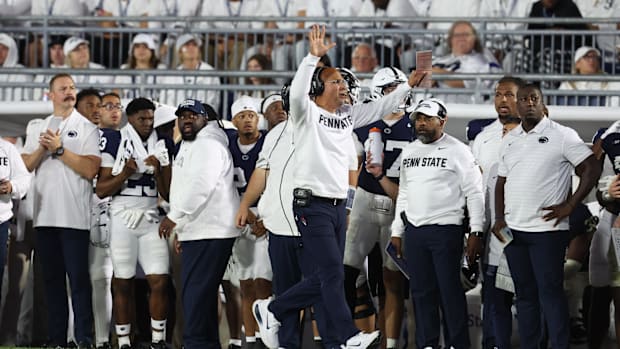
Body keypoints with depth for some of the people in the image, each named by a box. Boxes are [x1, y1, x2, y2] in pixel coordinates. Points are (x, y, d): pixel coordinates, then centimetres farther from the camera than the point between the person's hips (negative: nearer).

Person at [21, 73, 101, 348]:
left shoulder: (86, 128, 3)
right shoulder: (39, 128, 17)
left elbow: (90, 170, -9)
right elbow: (26, 166, 10)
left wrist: (59, 149, -10)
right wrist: (42, 149, -7)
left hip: (74, 216, -4)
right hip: (45, 215, 4)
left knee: (78, 278, -7)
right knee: (52, 278, 6)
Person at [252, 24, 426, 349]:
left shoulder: (348, 115, 15)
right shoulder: (307, 113, -5)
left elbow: (380, 106, 19)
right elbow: (297, 92, -25)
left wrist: (409, 85, 10)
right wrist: (313, 57, -34)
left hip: (338, 206, 8)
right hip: (312, 204, -8)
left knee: (322, 279, 9)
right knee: (332, 274, -11)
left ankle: (270, 310, 23)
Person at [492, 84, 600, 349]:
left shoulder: (561, 136, -5)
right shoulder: (509, 140, 14)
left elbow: (592, 169, -7)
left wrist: (569, 205, -11)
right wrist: (499, 217, 6)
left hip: (547, 230, -6)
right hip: (513, 230, 6)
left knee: (550, 292, -8)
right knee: (524, 293, 11)